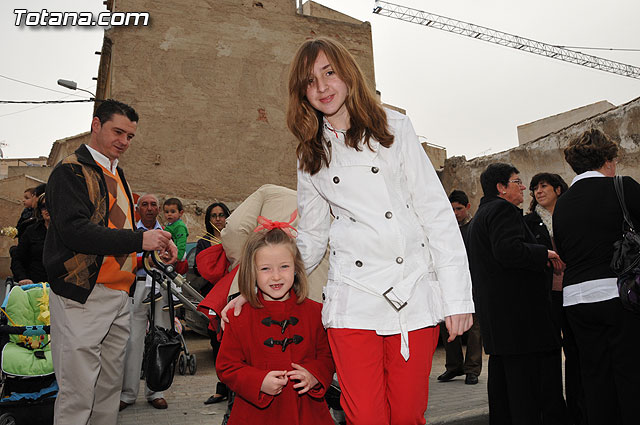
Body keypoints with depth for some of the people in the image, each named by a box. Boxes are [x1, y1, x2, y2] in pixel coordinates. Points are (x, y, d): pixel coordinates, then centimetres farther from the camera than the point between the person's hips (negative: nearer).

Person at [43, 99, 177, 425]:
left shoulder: (117, 175, 20)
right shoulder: (71, 171, -6)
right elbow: (74, 230, -20)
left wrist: (156, 242, 5)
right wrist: (139, 240, -21)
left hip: (118, 294, 8)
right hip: (81, 296, -8)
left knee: (110, 386, 13)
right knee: (78, 392, -4)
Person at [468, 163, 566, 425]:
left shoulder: (479, 217, 23)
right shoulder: (503, 210, -9)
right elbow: (508, 250, -25)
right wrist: (545, 253, -13)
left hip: (494, 313, 10)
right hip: (518, 312, -10)